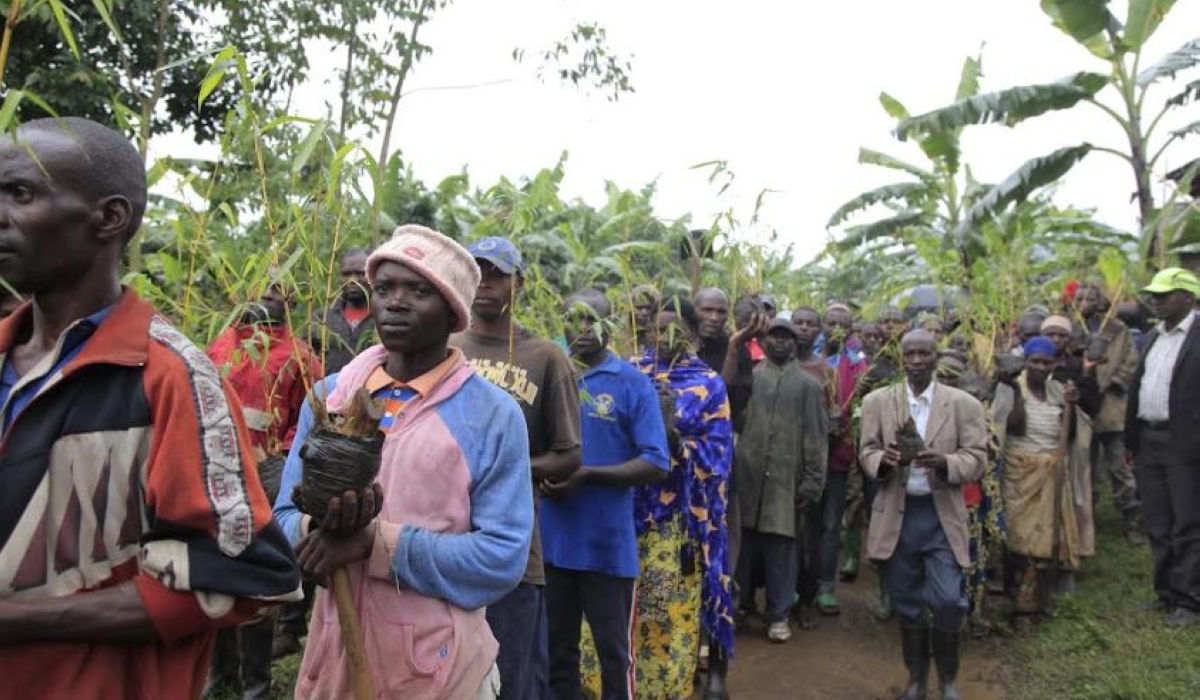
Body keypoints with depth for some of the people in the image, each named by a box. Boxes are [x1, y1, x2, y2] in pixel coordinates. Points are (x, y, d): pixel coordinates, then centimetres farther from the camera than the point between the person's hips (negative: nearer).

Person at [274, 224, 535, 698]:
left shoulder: (494, 415, -10)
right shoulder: (327, 395, 3)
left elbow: (502, 558, -15)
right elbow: (284, 520, 3)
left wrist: (375, 541, -21)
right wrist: (319, 529, -19)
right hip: (333, 657, 3)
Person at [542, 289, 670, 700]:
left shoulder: (633, 383, -6)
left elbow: (656, 464, -12)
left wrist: (586, 475, -20)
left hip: (608, 543, -3)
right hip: (551, 539, 4)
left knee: (613, 651, 12)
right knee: (557, 647, 19)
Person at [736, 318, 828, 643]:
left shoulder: (808, 385, 5)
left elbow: (816, 439, 2)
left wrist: (812, 483, -4)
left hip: (786, 481, -1)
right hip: (746, 478, 1)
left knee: (781, 550, 4)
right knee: (743, 546, 8)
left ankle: (778, 615, 16)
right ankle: (739, 605, 23)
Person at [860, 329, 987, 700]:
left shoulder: (964, 404, -1)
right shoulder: (877, 401, 3)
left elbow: (977, 459, -4)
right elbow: (867, 452, 3)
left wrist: (944, 462, -24)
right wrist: (884, 460, -20)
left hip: (943, 514, -1)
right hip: (897, 512, 2)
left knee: (947, 600, -6)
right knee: (907, 601, 12)